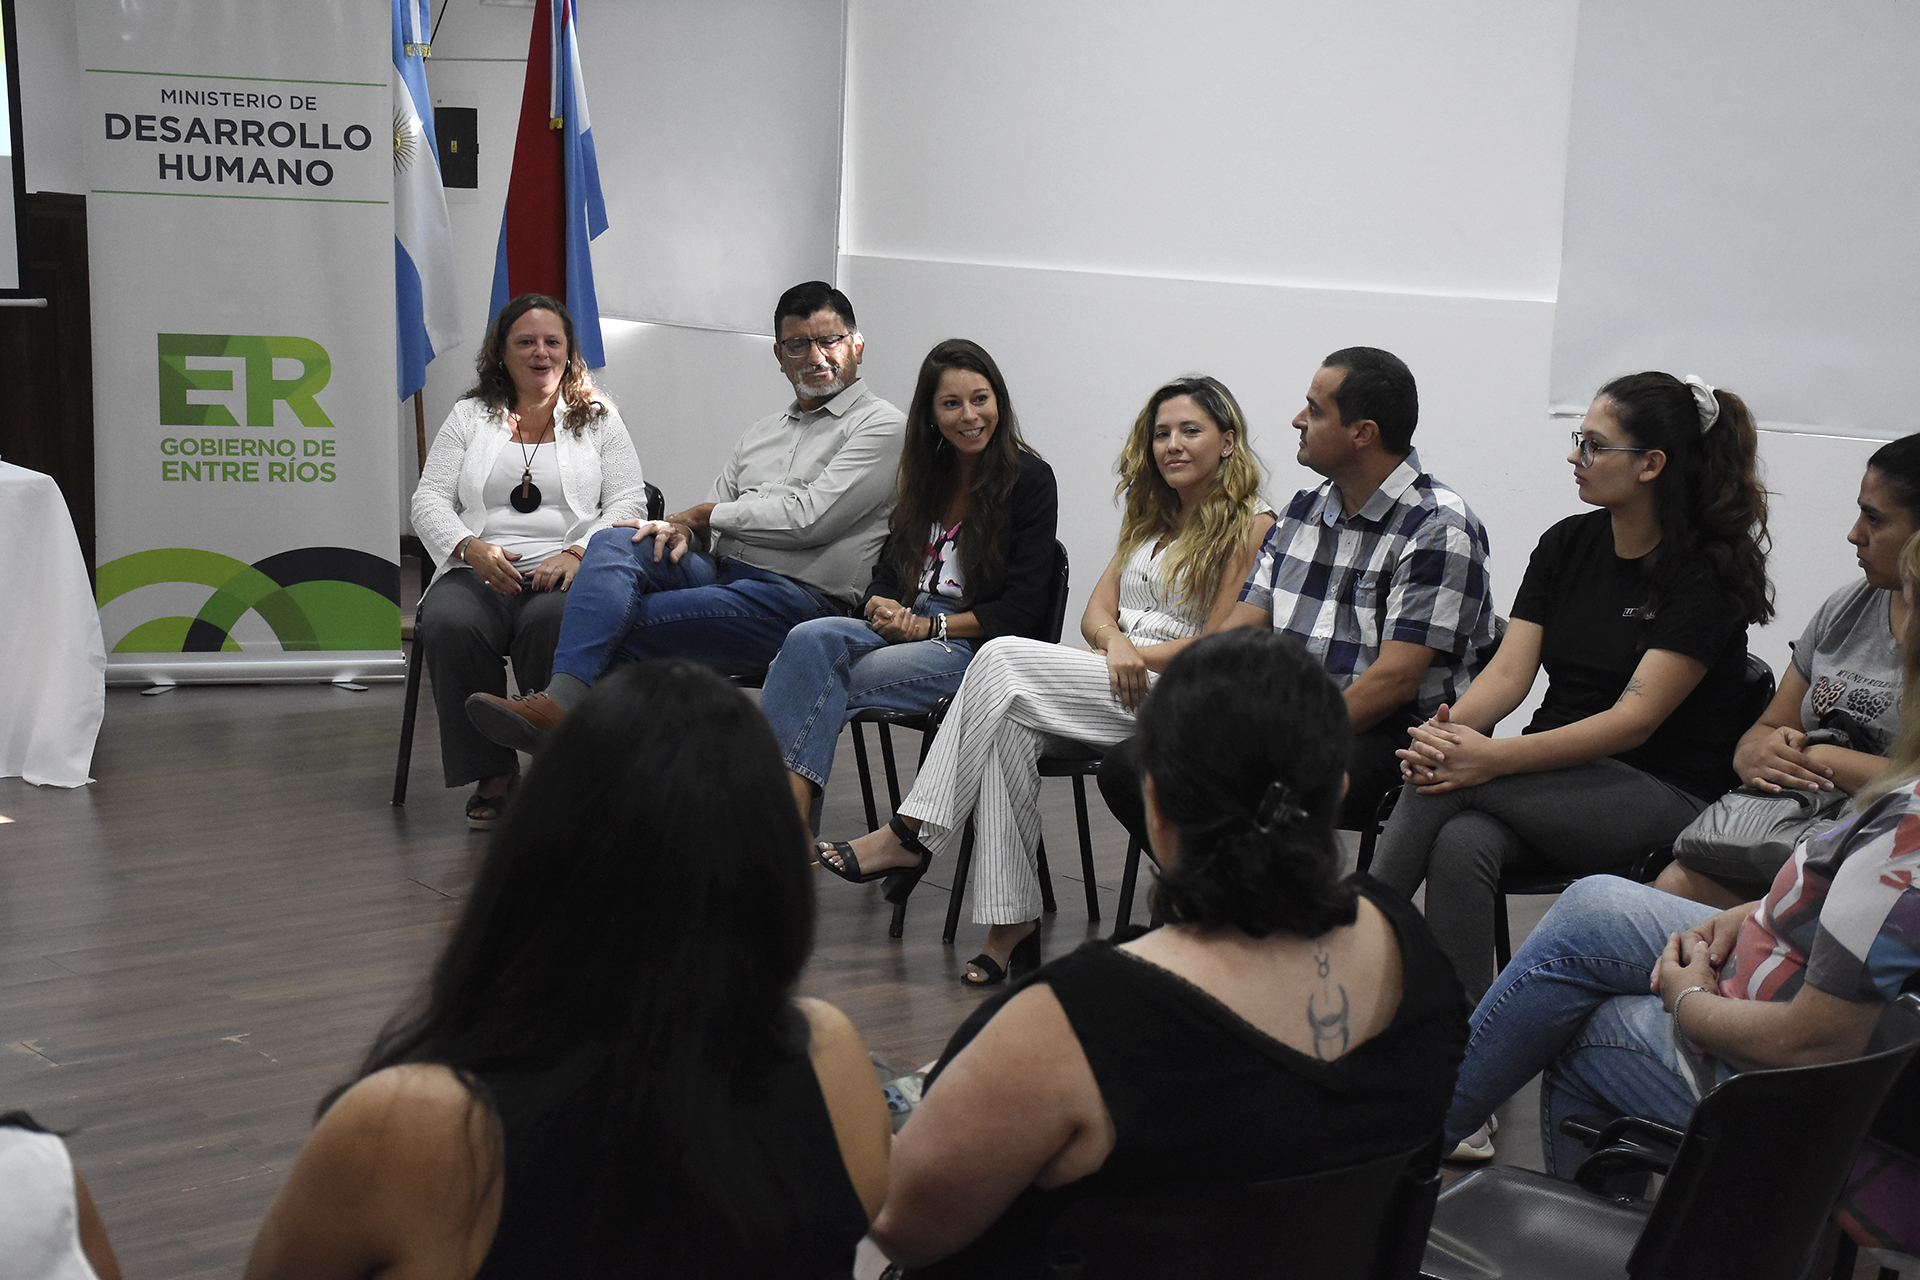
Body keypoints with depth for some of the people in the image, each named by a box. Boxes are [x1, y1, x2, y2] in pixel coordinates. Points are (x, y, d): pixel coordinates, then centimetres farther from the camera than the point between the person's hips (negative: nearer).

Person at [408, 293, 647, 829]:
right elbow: (429, 500, 11)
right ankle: (492, 778, -20)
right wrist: (472, 548, -10)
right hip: (478, 572, 2)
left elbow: (628, 503, 6)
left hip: (565, 573, -1)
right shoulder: (469, 417, 19)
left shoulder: (599, 418, 17)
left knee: (552, 621, -37)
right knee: (449, 625, -33)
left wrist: (578, 553, -12)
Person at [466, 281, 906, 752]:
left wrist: (704, 514, 0)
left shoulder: (881, 426, 3)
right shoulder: (762, 432, 27)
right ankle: (562, 699, -40)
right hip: (719, 573, 6)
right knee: (614, 544, -23)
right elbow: (707, 526, 21)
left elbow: (808, 518, -10)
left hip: (801, 598, -6)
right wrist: (680, 529, -5)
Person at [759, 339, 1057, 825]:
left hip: (976, 647, -5)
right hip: (906, 629, 5)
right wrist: (881, 609, -7)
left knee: (817, 682, -28)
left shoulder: (1029, 479, 0)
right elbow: (886, 574, 18)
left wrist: (929, 626, -13)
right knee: (810, 639, -28)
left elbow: (1022, 610, -6)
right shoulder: (925, 475, 18)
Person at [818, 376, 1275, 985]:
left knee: (1002, 659, -25)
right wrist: (1116, 644, -8)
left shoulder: (1249, 526, 2)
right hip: (1113, 681, 6)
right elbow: (1096, 612, 14)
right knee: (1009, 726, -28)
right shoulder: (1150, 519, 25)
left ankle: (909, 836, -20)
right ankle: (1012, 924, -29)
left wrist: (1138, 655, -12)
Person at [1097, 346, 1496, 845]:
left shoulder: (1439, 531, -10)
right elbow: (1239, 629, 12)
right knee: (1128, 765, -10)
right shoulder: (1304, 510, 15)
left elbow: (1395, 679, -18)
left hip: (1384, 735, -7)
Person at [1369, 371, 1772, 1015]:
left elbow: (1635, 719, -20)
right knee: (1459, 845, -31)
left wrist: (1495, 757, -32)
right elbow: (1510, 668, 0)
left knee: (1448, 783, -28)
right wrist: (1445, 731, -23)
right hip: (1556, 779, 5)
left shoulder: (1708, 573, -10)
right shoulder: (1567, 544, 9)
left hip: (1664, 794, -5)